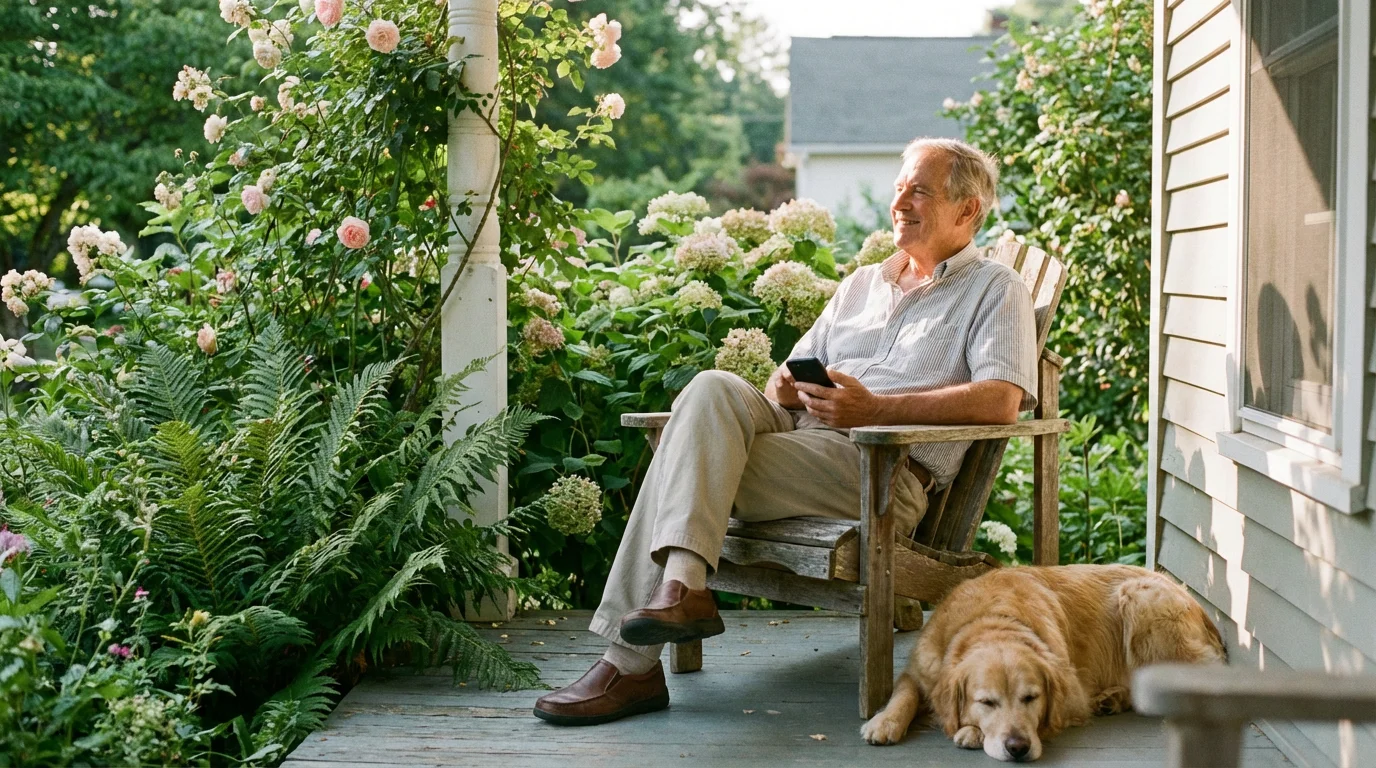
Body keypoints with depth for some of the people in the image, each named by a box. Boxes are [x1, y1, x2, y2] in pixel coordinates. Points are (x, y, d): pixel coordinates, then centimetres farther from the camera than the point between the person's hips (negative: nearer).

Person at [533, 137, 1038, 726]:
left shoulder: (995, 291, 9)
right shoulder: (861, 284, 31)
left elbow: (1002, 401, -10)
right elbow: (791, 371, 27)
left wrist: (877, 408, -19)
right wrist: (784, 390, 0)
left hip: (886, 469, -6)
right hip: (797, 434, 6)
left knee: (686, 463, -24)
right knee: (714, 388, -26)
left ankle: (631, 664, -27)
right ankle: (682, 584, -36)